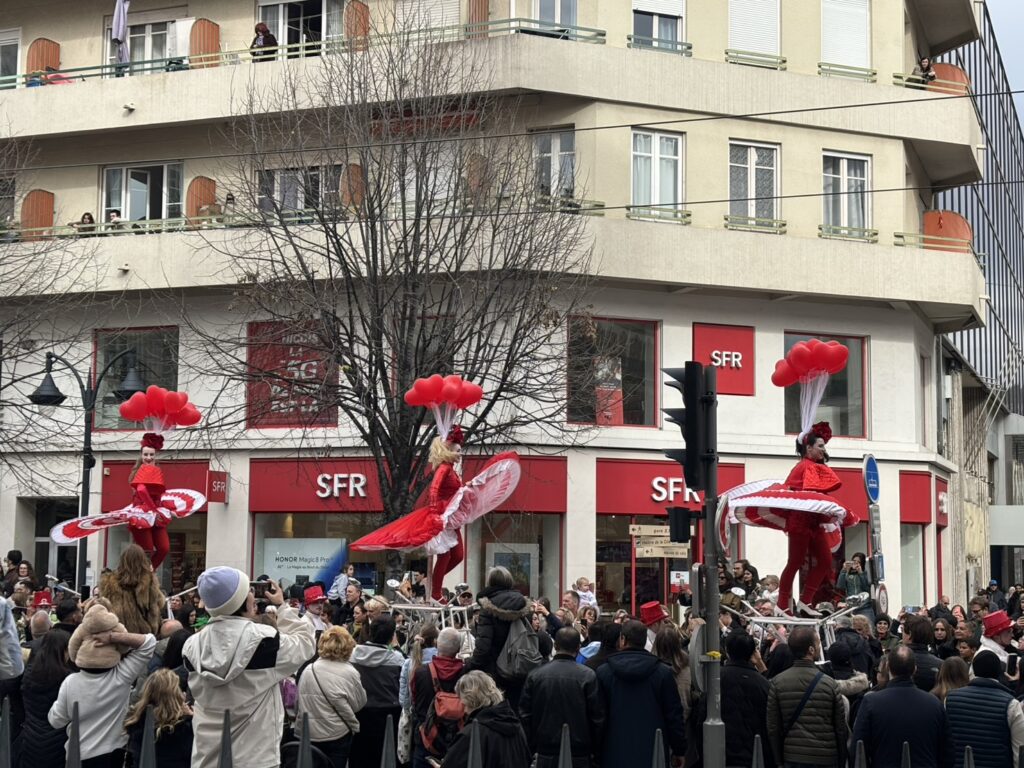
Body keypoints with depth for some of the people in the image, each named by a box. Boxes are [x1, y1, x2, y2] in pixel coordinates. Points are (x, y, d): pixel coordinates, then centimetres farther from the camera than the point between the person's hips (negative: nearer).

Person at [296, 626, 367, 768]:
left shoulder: (307, 670, -3)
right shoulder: (349, 672, -11)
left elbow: (300, 702, 6)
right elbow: (359, 703, -3)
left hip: (309, 735, 3)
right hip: (337, 735, -3)